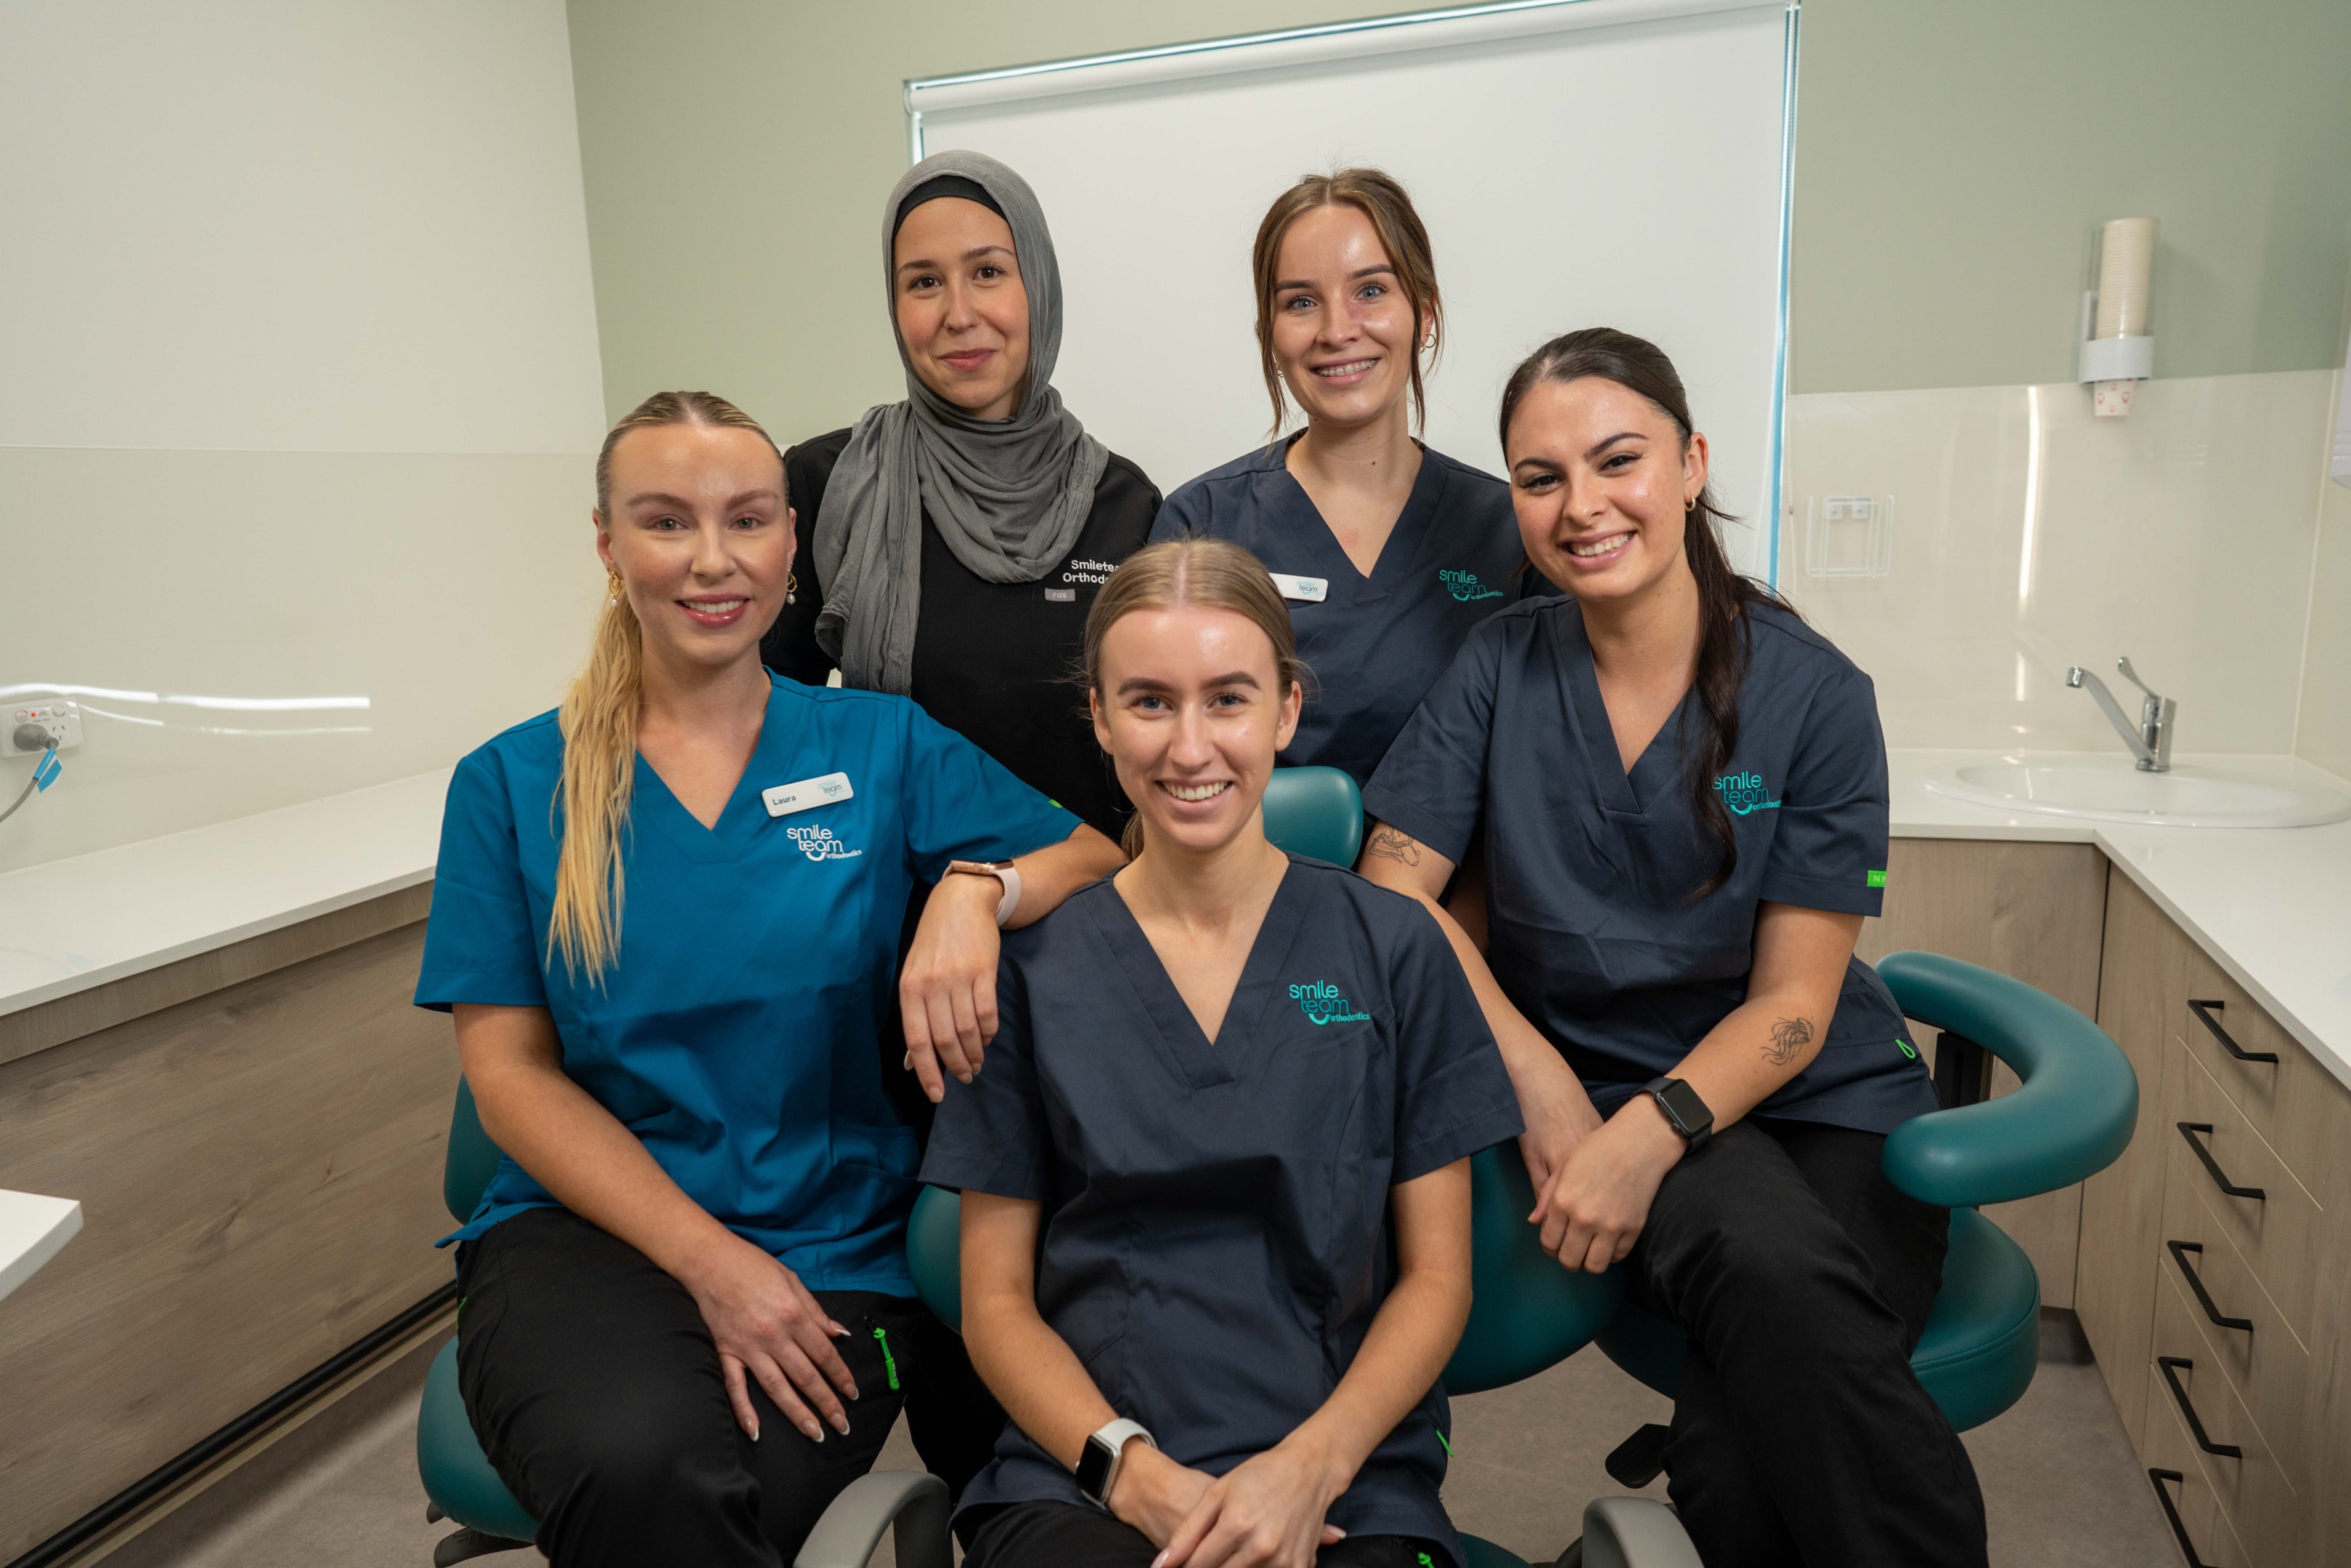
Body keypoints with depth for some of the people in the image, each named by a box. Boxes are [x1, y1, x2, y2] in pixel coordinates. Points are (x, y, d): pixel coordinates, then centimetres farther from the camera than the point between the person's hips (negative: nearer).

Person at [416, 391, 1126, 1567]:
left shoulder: (880, 745, 5)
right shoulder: (513, 782, 5)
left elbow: (1107, 855, 2)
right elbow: (509, 1068, 0)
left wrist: (979, 888, -21)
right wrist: (709, 1259, -12)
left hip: (838, 1245, 1)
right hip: (587, 1227, 0)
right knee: (636, 1473, -32)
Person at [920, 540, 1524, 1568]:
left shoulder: (1392, 950, 4)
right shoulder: (1033, 968, 4)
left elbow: (1437, 1274, 5)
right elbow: (996, 1299, 6)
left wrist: (1308, 1467, -9)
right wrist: (1136, 1470, -9)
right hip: (1082, 1477, -1)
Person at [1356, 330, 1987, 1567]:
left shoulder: (1814, 693, -4)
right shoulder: (1502, 665, 1)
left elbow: (1793, 1002, -6)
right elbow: (1394, 888, -3)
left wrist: (1652, 1129, -23)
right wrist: (1537, 1077, -14)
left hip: (1815, 1105, 0)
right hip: (1590, 1083, 1)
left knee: (1735, 1466, -28)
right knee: (1771, 1269, -32)